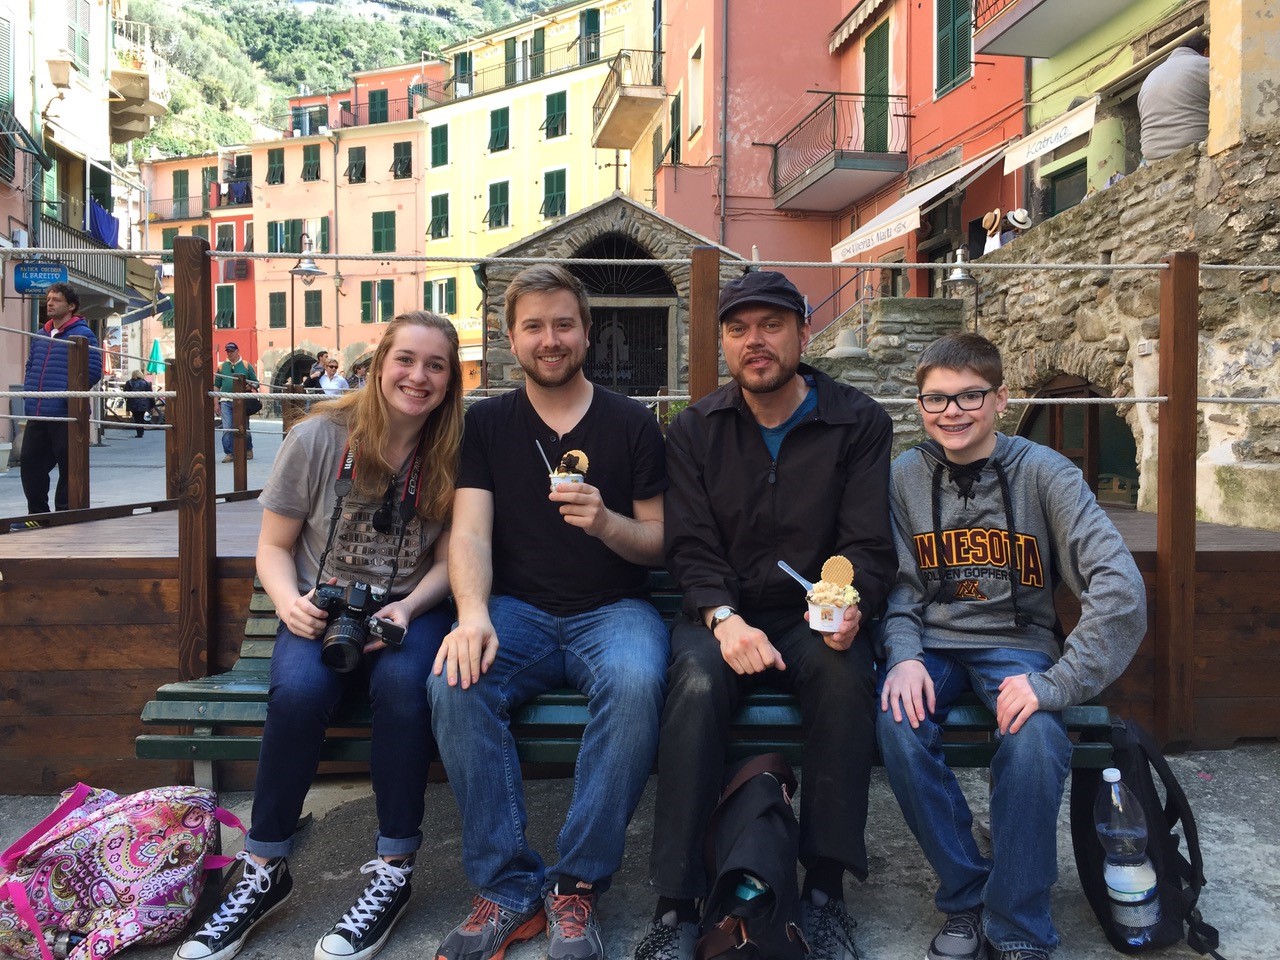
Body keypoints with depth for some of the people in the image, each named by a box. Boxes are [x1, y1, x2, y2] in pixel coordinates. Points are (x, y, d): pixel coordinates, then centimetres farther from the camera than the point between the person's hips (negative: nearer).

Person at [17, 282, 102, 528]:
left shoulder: (82, 334, -5)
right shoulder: (40, 335, 18)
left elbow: (94, 370, -12)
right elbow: (30, 365, 28)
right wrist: (28, 388, 12)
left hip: (65, 415, -8)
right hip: (36, 415, 8)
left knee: (68, 468, 0)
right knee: (31, 463, 9)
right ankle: (37, 515, 20)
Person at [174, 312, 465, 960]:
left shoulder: (453, 455, -1)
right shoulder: (317, 438, -3)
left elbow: (448, 561, 3)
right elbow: (274, 547, 3)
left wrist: (406, 610, -16)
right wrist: (291, 603, -16)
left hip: (409, 610, 0)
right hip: (320, 610, 0)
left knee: (402, 683, -34)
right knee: (297, 690, -32)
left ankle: (395, 871, -18)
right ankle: (264, 870, -12)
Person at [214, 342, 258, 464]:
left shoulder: (246, 365, 7)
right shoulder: (222, 366, 11)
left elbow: (255, 382, 10)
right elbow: (216, 385, 13)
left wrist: (251, 386, -13)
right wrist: (216, 402, 6)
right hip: (226, 402, 1)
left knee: (244, 428, 5)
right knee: (227, 429, -6)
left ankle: (248, 450, 25)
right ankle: (229, 453, 0)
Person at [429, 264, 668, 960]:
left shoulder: (632, 425, 6)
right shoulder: (487, 424, 9)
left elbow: (660, 544, 5)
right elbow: (469, 533, -2)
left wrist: (607, 522, -18)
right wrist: (472, 613, -22)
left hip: (612, 609, -1)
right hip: (518, 611, 1)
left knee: (636, 685, -34)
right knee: (455, 683, -30)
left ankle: (576, 887, -17)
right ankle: (508, 887, -16)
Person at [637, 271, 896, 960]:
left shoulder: (859, 423, 3)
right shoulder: (695, 430, 6)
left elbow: (868, 543, -3)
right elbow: (690, 546, -2)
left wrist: (850, 605, -26)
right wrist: (723, 619, -22)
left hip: (816, 615, 0)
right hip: (722, 613, 1)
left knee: (845, 677, -33)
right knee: (697, 682, -32)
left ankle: (825, 890, -18)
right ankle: (676, 904, -24)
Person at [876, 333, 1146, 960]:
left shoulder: (1043, 472, -8)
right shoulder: (905, 477, 1)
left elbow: (1120, 589, -17)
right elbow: (900, 582, 4)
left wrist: (1057, 683, -26)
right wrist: (903, 656, -17)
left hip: (1016, 644, -1)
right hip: (932, 642, 2)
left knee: (1036, 740, -32)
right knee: (898, 726, -29)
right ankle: (965, 899, -6)